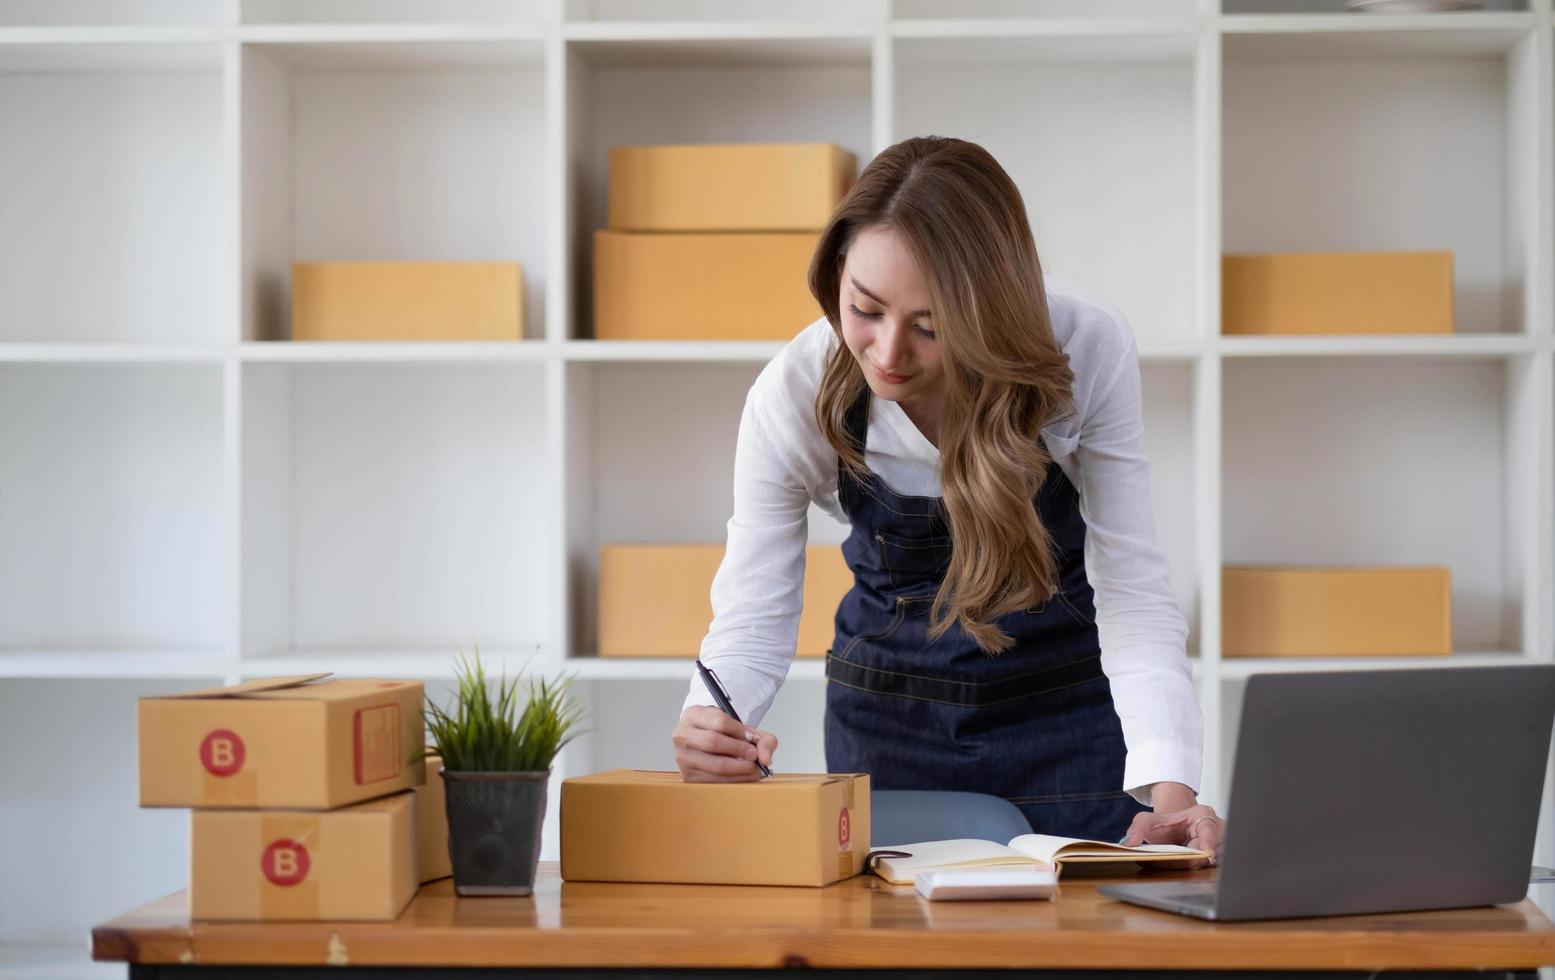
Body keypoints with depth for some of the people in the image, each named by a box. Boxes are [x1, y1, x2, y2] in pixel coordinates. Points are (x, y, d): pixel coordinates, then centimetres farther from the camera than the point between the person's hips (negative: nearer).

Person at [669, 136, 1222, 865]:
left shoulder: (1088, 352, -23)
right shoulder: (793, 395, -20)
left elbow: (1131, 593, -21)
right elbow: (753, 619, -17)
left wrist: (1168, 787, -34)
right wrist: (709, 721, -39)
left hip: (1070, 705, -1)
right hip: (889, 715, 1)